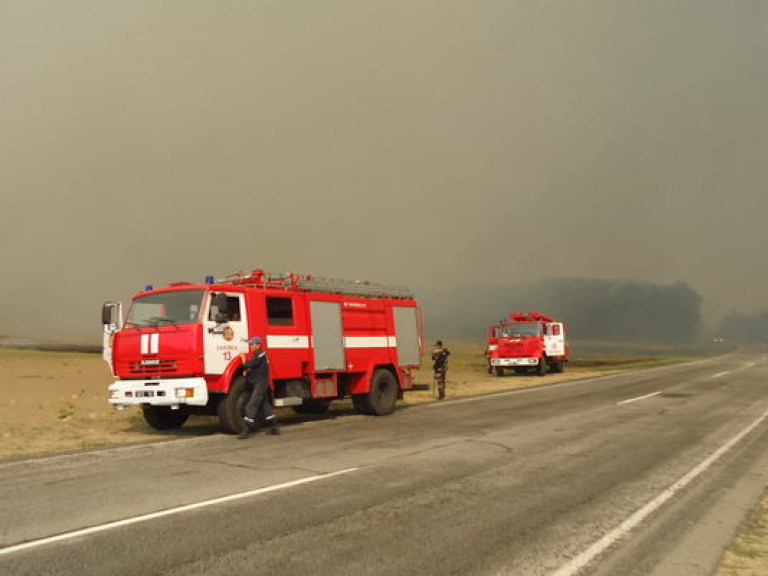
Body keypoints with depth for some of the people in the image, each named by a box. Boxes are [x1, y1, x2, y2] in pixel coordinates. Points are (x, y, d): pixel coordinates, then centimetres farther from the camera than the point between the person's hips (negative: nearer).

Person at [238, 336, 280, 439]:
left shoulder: (260, 355, -17)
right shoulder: (260, 354, 14)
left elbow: (247, 365, -21)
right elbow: (254, 367, 21)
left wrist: (243, 357, -4)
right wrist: (248, 371, 3)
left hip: (260, 383, -11)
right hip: (259, 383, 11)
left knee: (252, 405, -13)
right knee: (265, 404, 16)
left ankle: (246, 429, -15)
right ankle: (273, 427, 23)